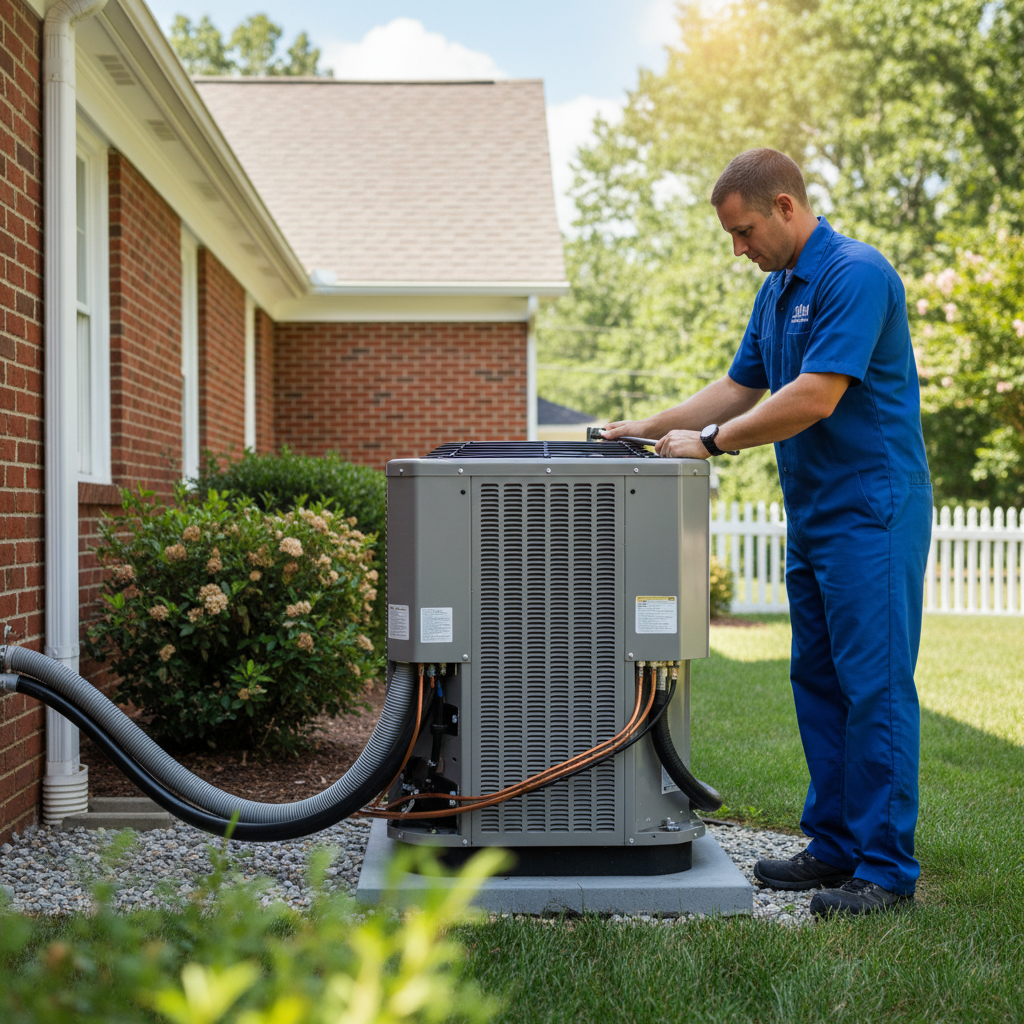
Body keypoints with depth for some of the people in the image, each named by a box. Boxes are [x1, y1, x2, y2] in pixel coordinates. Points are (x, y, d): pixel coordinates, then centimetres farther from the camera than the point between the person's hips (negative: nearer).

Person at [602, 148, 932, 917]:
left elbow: (815, 398, -23)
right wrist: (650, 428, 13)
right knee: (818, 682, 11)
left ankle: (887, 867, -1)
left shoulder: (856, 275, -15)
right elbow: (741, 387, 21)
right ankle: (836, 846, 20)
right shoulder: (778, 291, 15)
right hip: (813, 513, 10)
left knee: (876, 685, -7)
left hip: (871, 510, -10)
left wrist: (710, 441, -15)